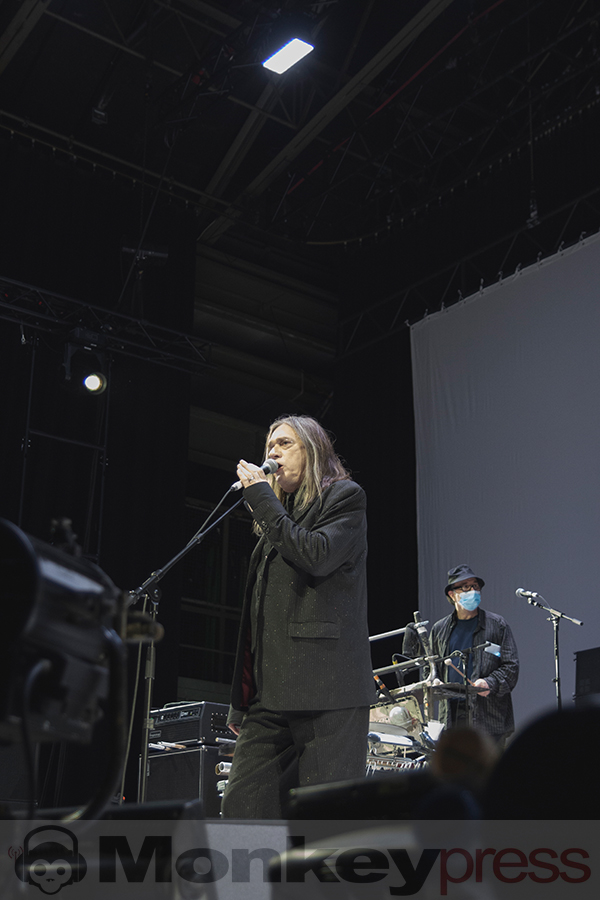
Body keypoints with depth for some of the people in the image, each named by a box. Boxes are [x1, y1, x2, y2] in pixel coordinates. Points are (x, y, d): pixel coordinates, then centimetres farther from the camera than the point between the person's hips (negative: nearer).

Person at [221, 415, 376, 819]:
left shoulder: (344, 497, 6)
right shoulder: (279, 516, 26)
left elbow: (316, 555, -15)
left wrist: (261, 497, -4)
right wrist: (242, 700, 20)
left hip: (326, 689, -7)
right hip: (270, 692, 7)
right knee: (240, 810, -1)